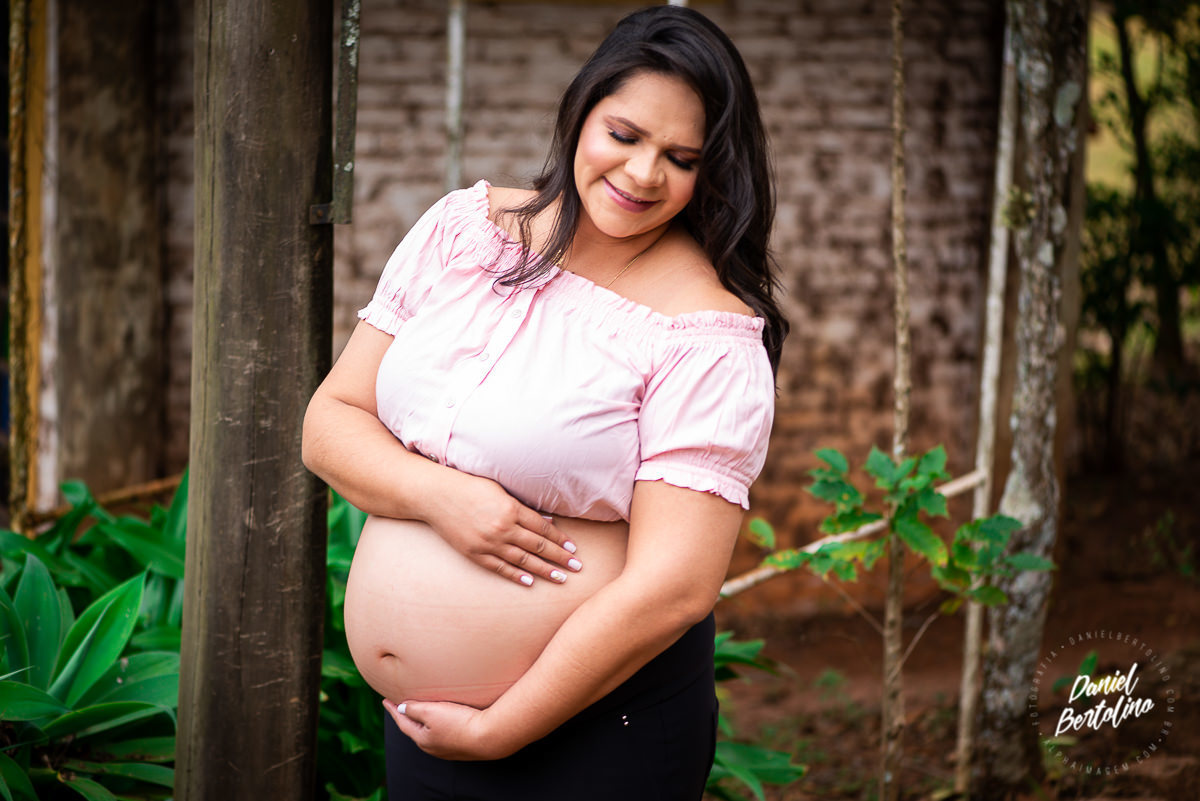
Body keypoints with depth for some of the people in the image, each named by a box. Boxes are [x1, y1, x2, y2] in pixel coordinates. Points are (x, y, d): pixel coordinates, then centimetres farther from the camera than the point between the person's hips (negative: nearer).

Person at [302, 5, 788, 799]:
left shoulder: (710, 339, -15)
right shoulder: (463, 228, 1)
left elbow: (673, 590, -19)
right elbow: (331, 421, 2)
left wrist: (490, 734, -16)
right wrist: (436, 494, -17)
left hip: (594, 730, -4)